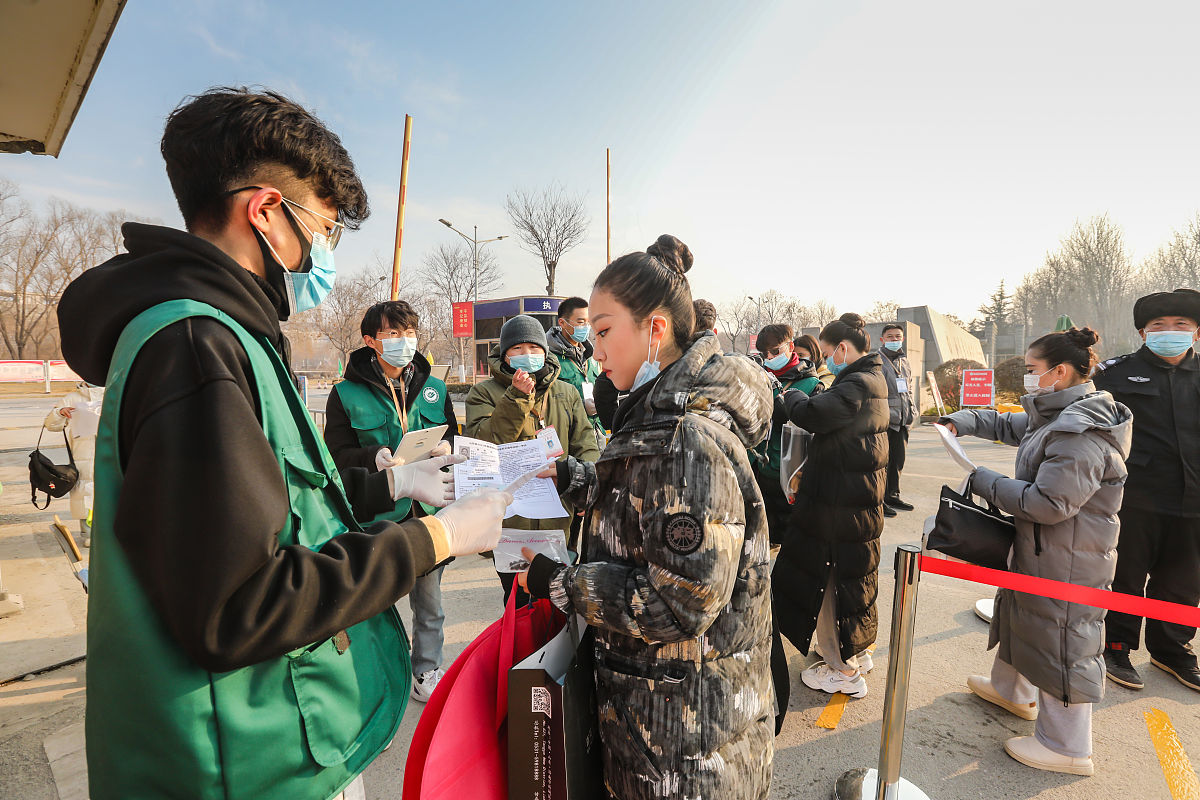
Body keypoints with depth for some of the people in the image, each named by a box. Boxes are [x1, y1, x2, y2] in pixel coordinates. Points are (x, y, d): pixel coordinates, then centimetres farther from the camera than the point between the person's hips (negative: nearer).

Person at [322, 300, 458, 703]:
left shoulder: (434, 389, 7)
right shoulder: (347, 393, -3)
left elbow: (452, 438, 13)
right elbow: (337, 455, -4)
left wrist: (446, 448, -9)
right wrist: (375, 458, -22)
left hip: (429, 508, 3)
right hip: (377, 513, -3)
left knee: (429, 600, 16)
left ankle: (427, 671, 36)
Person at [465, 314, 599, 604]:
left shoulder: (567, 393, 10)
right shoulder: (484, 393, 1)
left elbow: (585, 444, 6)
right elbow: (480, 444, -14)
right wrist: (516, 398, -20)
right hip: (509, 519, -2)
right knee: (519, 602, 13)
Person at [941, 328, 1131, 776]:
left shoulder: (1082, 433, -27)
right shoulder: (1056, 416, 5)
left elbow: (1048, 503, -29)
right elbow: (1008, 426, 21)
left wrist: (986, 483, -19)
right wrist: (962, 423, 5)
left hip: (1068, 561, -11)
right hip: (1039, 550, 11)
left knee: (1058, 638, 3)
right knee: (1018, 613, 25)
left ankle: (1067, 748, 22)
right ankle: (1012, 690, 48)